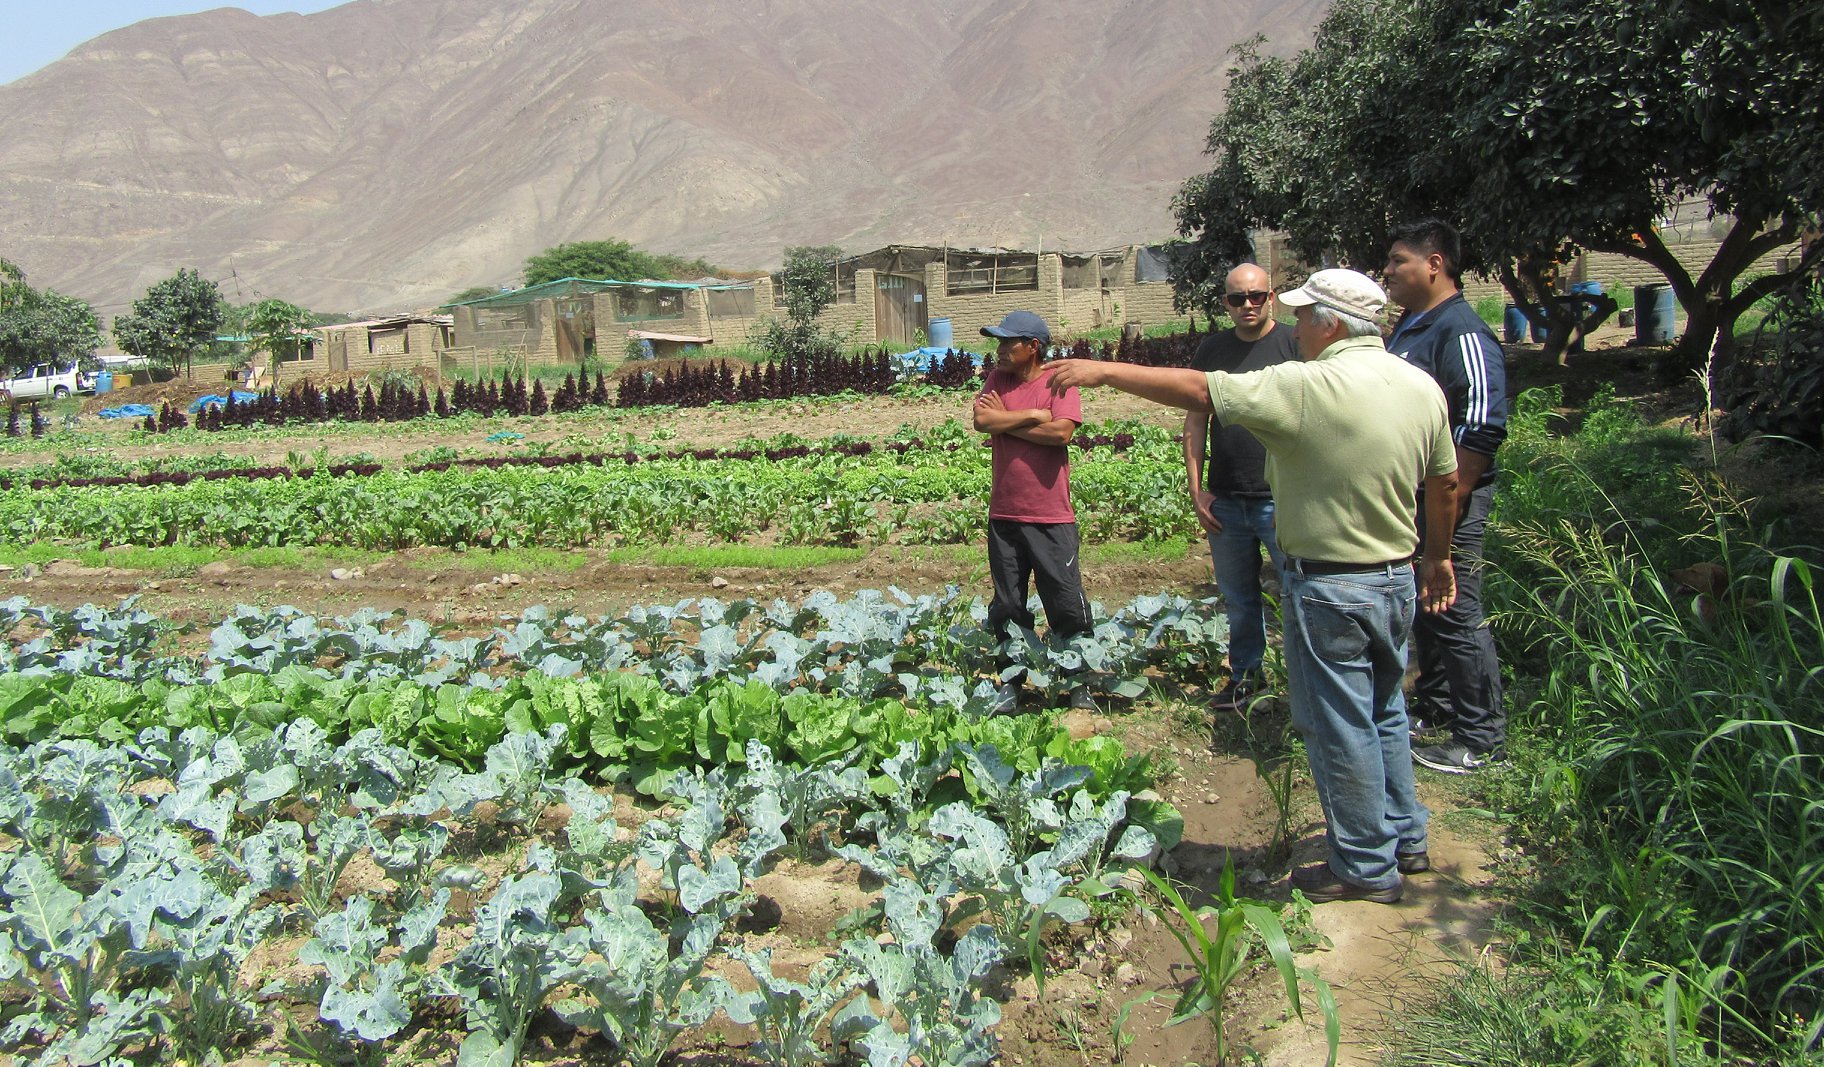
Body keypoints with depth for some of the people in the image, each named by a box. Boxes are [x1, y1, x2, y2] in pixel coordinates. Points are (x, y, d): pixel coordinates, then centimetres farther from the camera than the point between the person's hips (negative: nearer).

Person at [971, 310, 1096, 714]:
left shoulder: (1058, 381, -5)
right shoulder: (998, 379, 8)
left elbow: (1061, 431, -20)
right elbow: (981, 420, -8)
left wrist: (1005, 423, -10)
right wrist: (1033, 416, -12)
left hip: (1051, 517, -4)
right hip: (1003, 514, 4)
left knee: (1067, 605, 2)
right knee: (1007, 607, 12)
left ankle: (1079, 685, 15)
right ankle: (1010, 684, 24)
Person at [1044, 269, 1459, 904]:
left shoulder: (1307, 387, -20)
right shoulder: (1423, 387, 2)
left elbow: (1196, 390, -19)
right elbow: (1446, 483, 11)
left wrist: (1105, 371, -10)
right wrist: (1437, 556, 25)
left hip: (1329, 587, -8)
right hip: (1399, 579, 8)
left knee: (1340, 729, 6)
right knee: (1384, 712, 23)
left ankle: (1367, 866, 18)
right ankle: (1406, 839, 36)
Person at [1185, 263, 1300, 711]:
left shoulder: (1294, 345, -3)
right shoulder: (1212, 349, 9)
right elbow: (1195, 422, 12)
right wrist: (1196, 489, 5)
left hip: (1282, 499, -4)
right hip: (1225, 502, 4)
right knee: (1238, 598, 14)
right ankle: (1246, 674, 29)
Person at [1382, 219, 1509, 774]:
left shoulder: (1462, 333, -18)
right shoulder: (1407, 328, 14)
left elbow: (1483, 429, -25)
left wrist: (1447, 507, -25)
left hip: (1447, 504, -10)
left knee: (1456, 616, -2)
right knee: (1424, 609, 19)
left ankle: (1480, 737, 10)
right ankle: (1435, 708, 35)